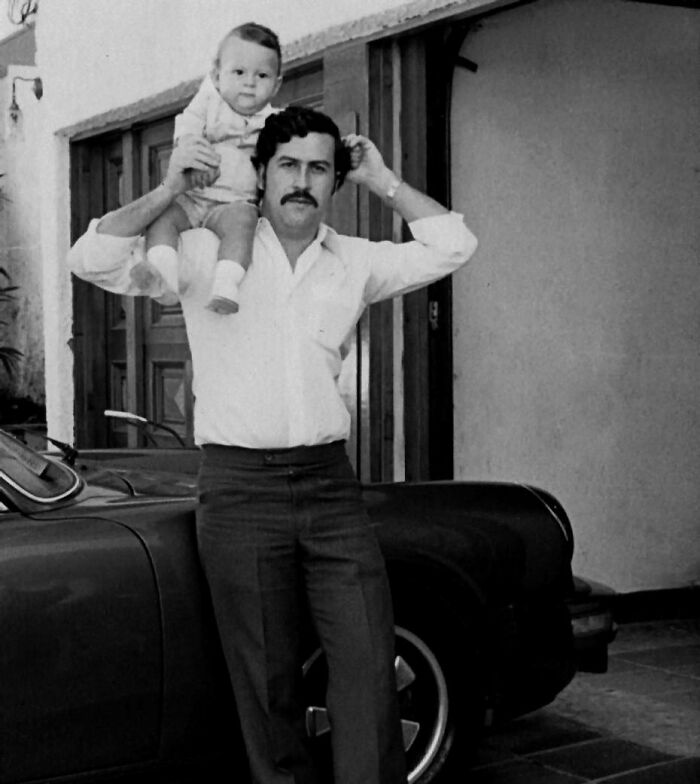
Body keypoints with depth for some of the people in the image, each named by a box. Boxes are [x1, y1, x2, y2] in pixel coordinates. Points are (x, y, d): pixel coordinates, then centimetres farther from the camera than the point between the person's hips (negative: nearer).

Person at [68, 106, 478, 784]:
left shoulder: (354, 262, 10)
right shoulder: (208, 252, 1)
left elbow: (451, 246, 7)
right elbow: (91, 260, -6)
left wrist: (383, 182, 8)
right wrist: (168, 191, -12)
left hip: (330, 481, 3)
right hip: (238, 486, -2)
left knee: (370, 665, -2)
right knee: (269, 680, 5)